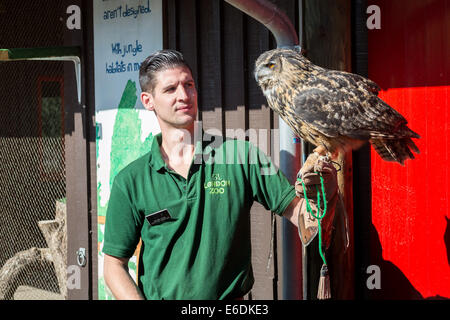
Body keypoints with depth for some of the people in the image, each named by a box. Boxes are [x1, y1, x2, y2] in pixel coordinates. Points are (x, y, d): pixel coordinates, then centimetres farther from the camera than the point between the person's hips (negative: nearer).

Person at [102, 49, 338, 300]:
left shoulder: (239, 154, 6)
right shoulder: (130, 182, 5)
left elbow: (297, 212, 7)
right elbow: (115, 265, 7)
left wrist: (318, 192, -16)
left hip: (231, 298, 0)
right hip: (160, 297, 0)